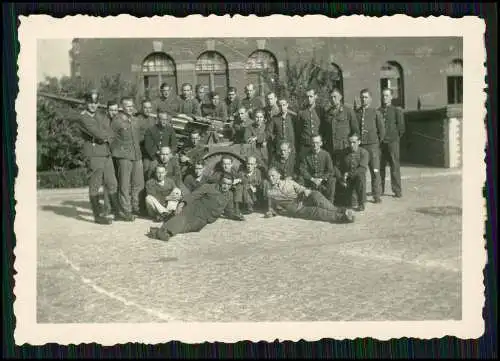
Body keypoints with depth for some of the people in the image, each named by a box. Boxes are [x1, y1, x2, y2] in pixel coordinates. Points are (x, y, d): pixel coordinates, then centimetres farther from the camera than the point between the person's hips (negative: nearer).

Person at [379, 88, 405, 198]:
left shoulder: (396, 110, 4)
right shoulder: (378, 111, 11)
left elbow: (401, 127, 4)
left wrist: (396, 137, 4)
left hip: (392, 141, -2)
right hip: (380, 142, 3)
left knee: (394, 166, -3)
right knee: (380, 166, 4)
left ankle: (397, 190, 1)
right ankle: (380, 189, 13)